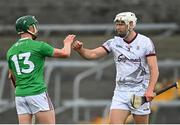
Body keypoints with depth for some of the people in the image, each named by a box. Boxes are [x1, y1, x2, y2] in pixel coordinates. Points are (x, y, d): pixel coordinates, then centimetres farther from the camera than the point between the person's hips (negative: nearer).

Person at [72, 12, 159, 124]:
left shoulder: (145, 42, -6)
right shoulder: (114, 43, 3)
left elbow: (154, 69, -11)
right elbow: (92, 54, -3)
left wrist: (150, 90, -25)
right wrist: (80, 49, -25)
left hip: (140, 93, -3)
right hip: (120, 92, 3)